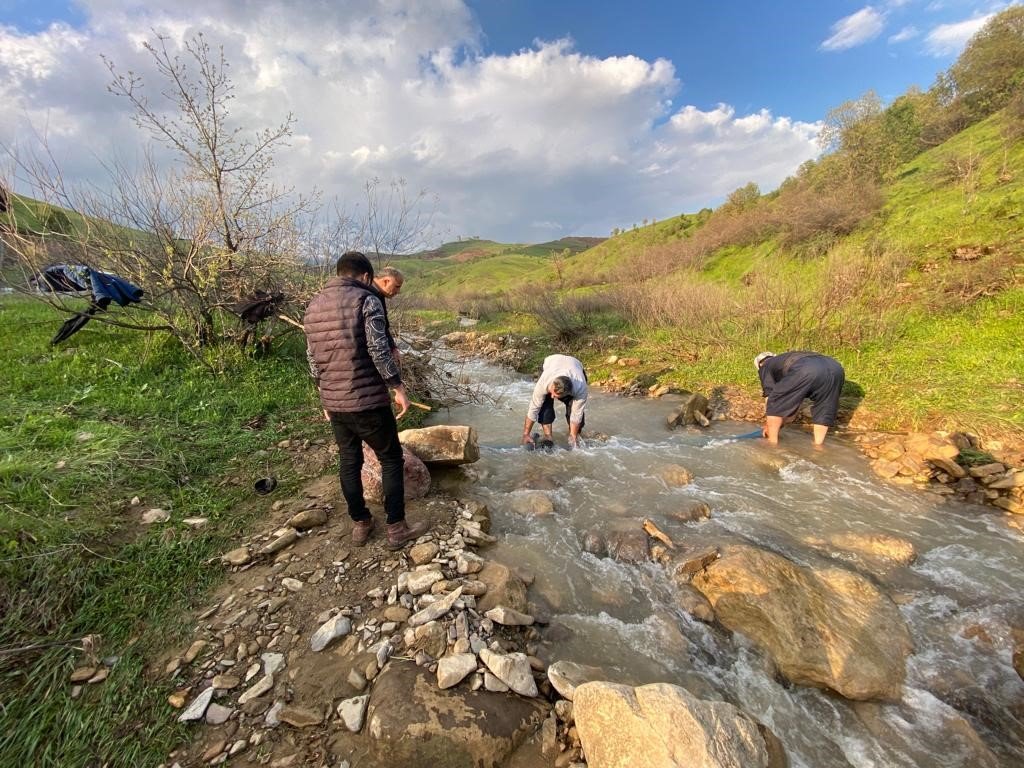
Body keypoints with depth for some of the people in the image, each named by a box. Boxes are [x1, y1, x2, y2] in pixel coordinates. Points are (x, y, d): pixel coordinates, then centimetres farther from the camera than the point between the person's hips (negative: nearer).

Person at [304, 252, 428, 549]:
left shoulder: (313, 306, 11)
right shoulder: (366, 300, -10)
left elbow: (313, 359, 14)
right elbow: (379, 351, -18)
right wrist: (398, 388, -9)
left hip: (333, 402, 7)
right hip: (367, 400, -6)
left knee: (348, 462, 18)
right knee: (391, 460, 8)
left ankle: (360, 524, 30)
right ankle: (396, 528, 14)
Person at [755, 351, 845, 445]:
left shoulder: (765, 367, 28)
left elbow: (770, 396, 20)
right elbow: (794, 401, 49)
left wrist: (768, 425, 31)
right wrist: (780, 423, 55)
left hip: (806, 370, -7)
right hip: (836, 368, 7)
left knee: (774, 404, 12)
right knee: (823, 408, 28)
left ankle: (772, 442, 16)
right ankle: (818, 445, 31)